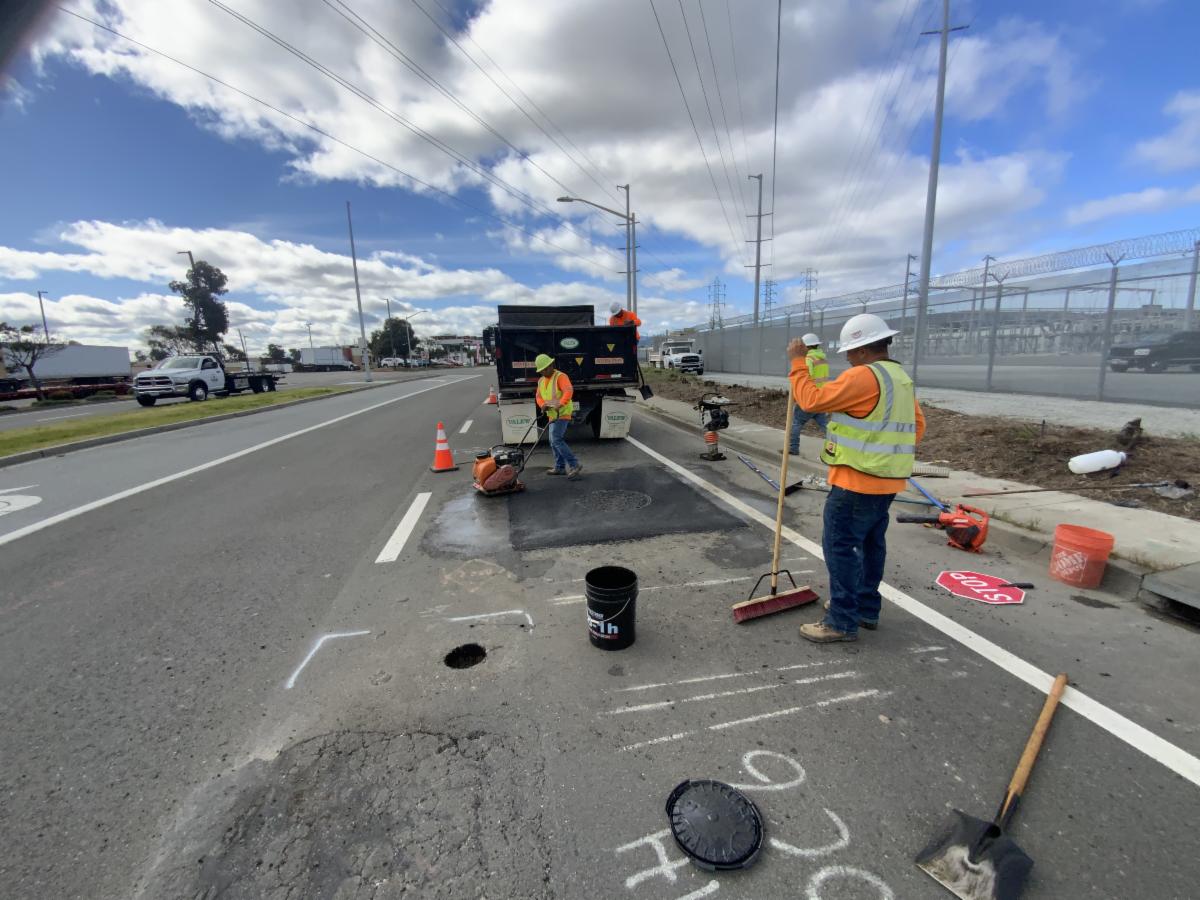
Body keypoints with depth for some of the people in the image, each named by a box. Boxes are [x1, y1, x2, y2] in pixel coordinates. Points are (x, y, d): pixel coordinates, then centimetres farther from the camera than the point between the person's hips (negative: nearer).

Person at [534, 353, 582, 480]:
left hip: (562, 414, -9)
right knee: (554, 441, 13)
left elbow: (569, 391, -27)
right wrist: (543, 405, -13)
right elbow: (538, 396, 9)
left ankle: (574, 465, -14)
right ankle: (560, 467, 24)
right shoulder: (541, 381, 14)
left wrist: (560, 404, -41)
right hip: (552, 415, 9)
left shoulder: (560, 376, -12)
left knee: (556, 440, -17)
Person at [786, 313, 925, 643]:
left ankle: (842, 621, 4)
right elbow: (917, 424, 21)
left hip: (857, 482, -10)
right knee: (871, 544, 18)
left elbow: (811, 400, -18)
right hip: (887, 480, 10)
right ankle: (866, 608, 31)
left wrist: (798, 362, -9)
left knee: (840, 547, -3)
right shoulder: (901, 378, 14)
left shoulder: (862, 376, -18)